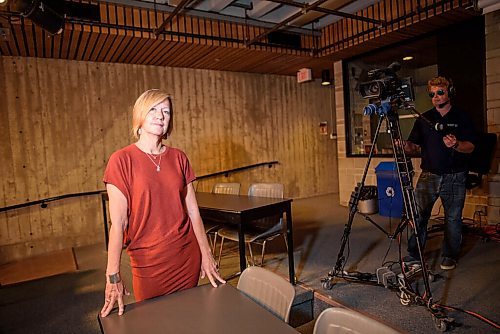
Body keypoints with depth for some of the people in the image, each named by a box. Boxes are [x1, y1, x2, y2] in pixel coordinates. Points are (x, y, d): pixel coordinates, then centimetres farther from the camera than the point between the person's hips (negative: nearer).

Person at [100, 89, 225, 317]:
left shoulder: (178, 158, 1)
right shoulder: (121, 160, -9)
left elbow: (193, 212, 3)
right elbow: (117, 224, -11)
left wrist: (206, 255, 4)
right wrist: (113, 276, -13)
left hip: (188, 256, 3)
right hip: (148, 262, -3)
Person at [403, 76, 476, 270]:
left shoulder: (461, 118, 4)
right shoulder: (424, 119, 9)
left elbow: (470, 147, -1)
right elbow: (414, 146, 8)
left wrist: (456, 144, -23)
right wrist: (405, 146, -14)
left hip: (454, 178, -1)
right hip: (428, 176, 1)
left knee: (453, 218, 6)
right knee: (418, 215, -2)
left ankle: (449, 256, 22)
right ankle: (414, 254, 9)